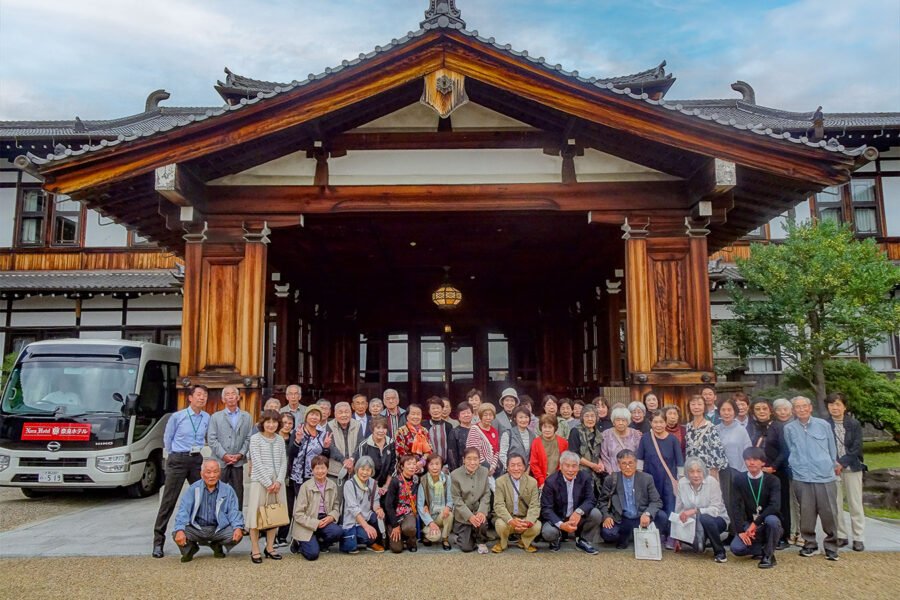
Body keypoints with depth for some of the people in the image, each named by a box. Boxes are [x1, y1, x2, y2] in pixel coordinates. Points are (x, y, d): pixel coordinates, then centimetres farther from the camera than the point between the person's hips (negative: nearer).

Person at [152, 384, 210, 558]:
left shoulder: (206, 418, 5)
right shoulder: (177, 417, -6)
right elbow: (167, 438, 6)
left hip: (197, 460, 4)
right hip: (178, 461, -4)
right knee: (168, 502, -2)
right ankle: (158, 542, 2)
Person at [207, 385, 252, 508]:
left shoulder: (246, 416, 10)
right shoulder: (216, 417, 6)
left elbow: (248, 438, 6)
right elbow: (211, 439, -2)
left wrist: (240, 454, -8)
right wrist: (224, 455, -11)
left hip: (238, 462, 1)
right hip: (220, 462, -1)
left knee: (238, 492, 5)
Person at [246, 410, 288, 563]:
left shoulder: (280, 439, 10)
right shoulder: (255, 438, -3)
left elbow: (283, 462, 8)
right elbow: (257, 463, -9)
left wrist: (279, 481, -6)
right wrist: (268, 483, -13)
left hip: (277, 483, 5)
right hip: (260, 481, -4)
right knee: (256, 515, -2)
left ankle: (270, 547, 20)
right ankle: (255, 550, 7)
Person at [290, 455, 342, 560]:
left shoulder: (332, 486, 3)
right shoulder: (306, 486, -9)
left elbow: (335, 506, 11)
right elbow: (298, 514, -10)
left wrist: (331, 517, -12)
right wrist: (316, 523, -17)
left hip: (324, 520, 4)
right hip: (307, 524, -4)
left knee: (338, 532, -27)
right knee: (313, 554, -22)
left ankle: (320, 543, 4)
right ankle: (298, 543, 12)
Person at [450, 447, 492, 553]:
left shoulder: (484, 472, -5)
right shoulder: (455, 475, -12)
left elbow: (486, 494, -4)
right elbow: (457, 499, -11)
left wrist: (482, 511, -21)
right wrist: (469, 516, -22)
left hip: (479, 510, 1)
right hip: (462, 515, -1)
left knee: (482, 520, -33)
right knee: (466, 548, -6)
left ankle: (482, 542, -1)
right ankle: (462, 536, 30)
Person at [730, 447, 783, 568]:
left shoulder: (772, 480, -8)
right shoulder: (740, 480, -1)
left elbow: (775, 506, -20)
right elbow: (736, 506, -5)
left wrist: (756, 523, -26)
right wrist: (740, 530, -16)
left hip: (767, 522, -2)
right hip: (749, 524, 2)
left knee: (772, 520, -37)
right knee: (736, 548, -22)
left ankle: (768, 555, -12)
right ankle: (763, 548, 10)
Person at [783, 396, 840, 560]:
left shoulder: (823, 425, 6)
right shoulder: (789, 429, 6)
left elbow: (832, 448, 17)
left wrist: (833, 465, 22)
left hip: (825, 475, 0)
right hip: (802, 478, 0)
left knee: (829, 513, 0)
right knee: (806, 513, 2)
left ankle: (831, 546, 15)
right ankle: (810, 544, 17)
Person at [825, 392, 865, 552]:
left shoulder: (854, 424, 0)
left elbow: (857, 447, -5)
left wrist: (842, 463, -12)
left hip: (851, 467, 0)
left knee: (855, 504, 4)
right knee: (835, 504, 4)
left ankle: (858, 538, 13)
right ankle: (841, 536, 15)